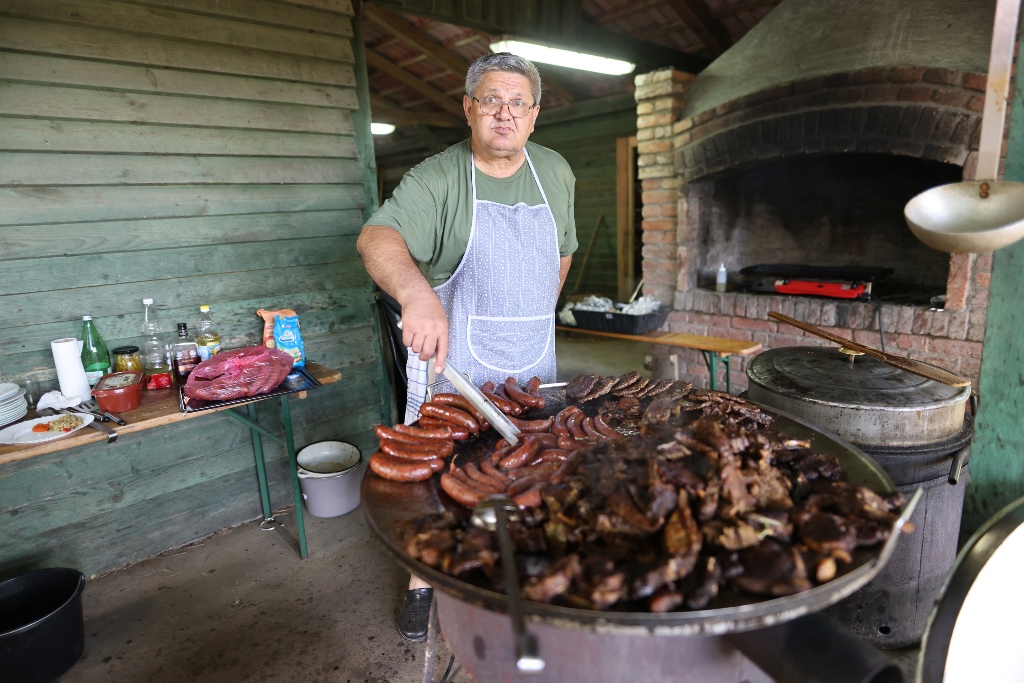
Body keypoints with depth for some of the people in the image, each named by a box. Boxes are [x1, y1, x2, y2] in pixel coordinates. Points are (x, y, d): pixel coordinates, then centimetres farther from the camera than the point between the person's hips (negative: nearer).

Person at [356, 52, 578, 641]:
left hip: (533, 363, 4)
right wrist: (417, 293, -49)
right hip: (452, 357, -4)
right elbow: (378, 237, -28)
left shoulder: (556, 172, 6)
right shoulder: (437, 178, -11)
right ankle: (423, 581, 28)